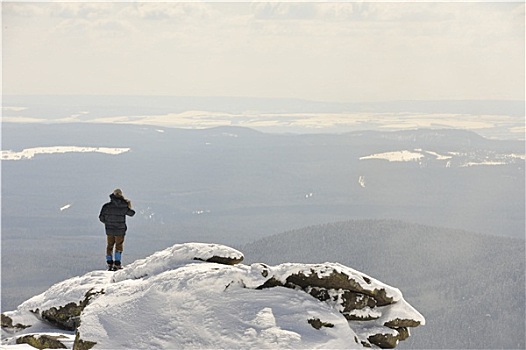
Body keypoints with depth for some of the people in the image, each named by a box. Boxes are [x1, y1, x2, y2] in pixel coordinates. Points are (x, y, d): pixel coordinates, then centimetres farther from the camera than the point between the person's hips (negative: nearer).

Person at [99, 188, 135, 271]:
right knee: (118, 246, 11)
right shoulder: (124, 207, -15)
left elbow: (101, 218, -4)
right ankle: (117, 265, 10)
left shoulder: (106, 206, -10)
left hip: (109, 229, 2)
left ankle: (110, 263, 19)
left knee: (110, 245, 17)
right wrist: (129, 206, 19)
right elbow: (131, 213, 2)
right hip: (120, 230, -2)